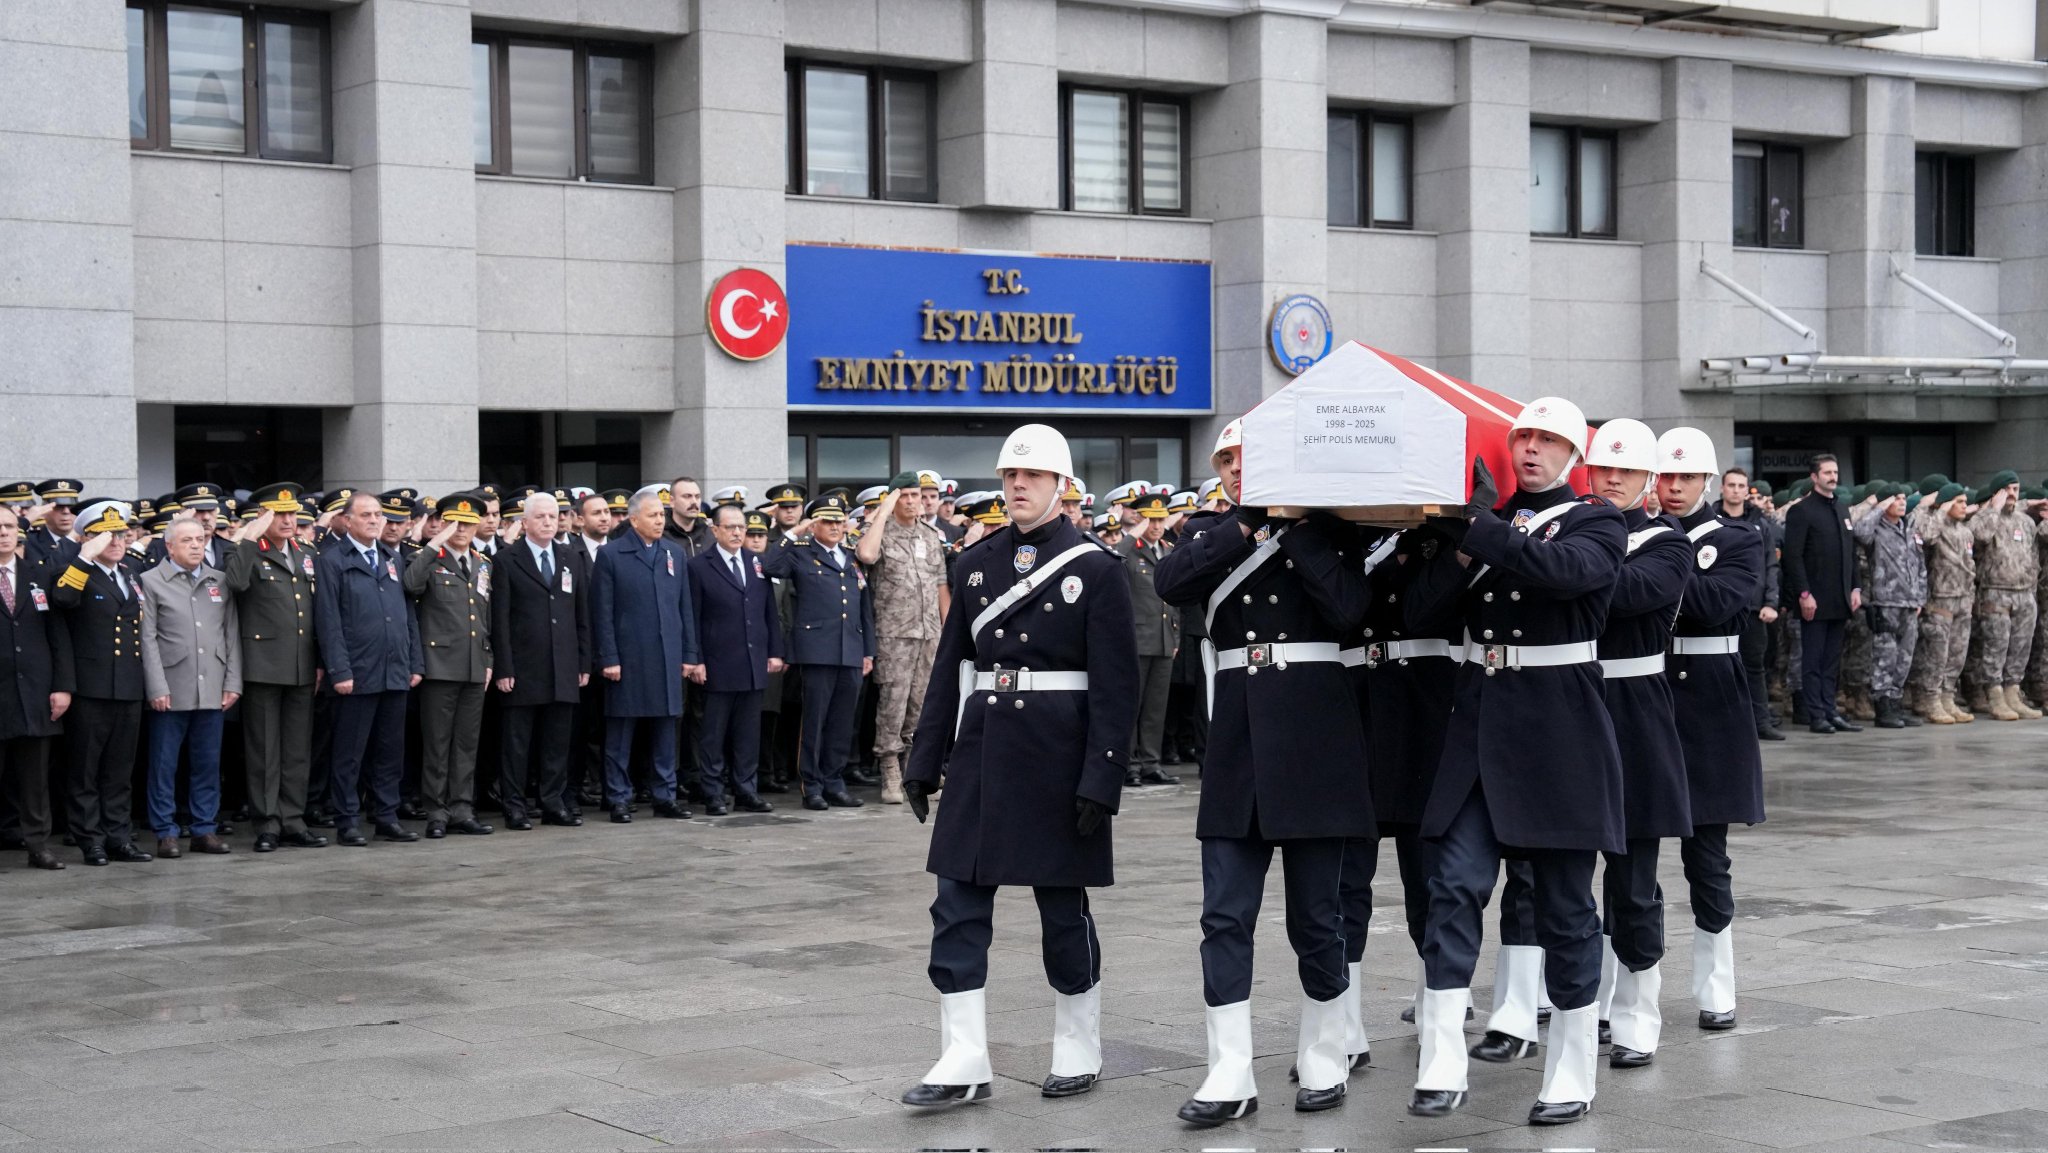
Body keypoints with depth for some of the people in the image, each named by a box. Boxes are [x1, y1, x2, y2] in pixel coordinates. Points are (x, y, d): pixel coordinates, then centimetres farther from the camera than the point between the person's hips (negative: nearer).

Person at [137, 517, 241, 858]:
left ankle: (205, 829, 15)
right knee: (164, 764, 1)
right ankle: (165, 832, 8)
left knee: (208, 763, 7)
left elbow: (232, 635, 11)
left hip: (212, 690, 4)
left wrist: (232, 683, 4)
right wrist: (157, 688, -10)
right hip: (170, 691, -4)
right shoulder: (151, 582, 1)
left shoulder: (220, 581, 13)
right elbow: (148, 639, -4)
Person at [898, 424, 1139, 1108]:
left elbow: (1115, 685, -8)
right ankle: (964, 1062, 3)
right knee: (958, 903, -1)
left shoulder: (1095, 568, -5)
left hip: (1055, 755, -4)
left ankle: (1080, 1050, 22)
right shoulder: (976, 561, 9)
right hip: (980, 750, 4)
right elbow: (950, 665, 11)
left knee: (1063, 905, 6)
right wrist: (924, 761, 8)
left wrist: (1100, 780, -14)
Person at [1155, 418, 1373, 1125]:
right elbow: (1169, 583, -9)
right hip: (1235, 735, 3)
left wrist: (1289, 526, -11)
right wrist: (1248, 523, -11)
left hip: (1312, 732, -3)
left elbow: (1347, 607, -14)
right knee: (1226, 914, -1)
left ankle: (1324, 1060, 19)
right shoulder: (1211, 533, 11)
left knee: (1315, 912, 4)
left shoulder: (1324, 528, 4)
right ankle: (1230, 1078, 2)